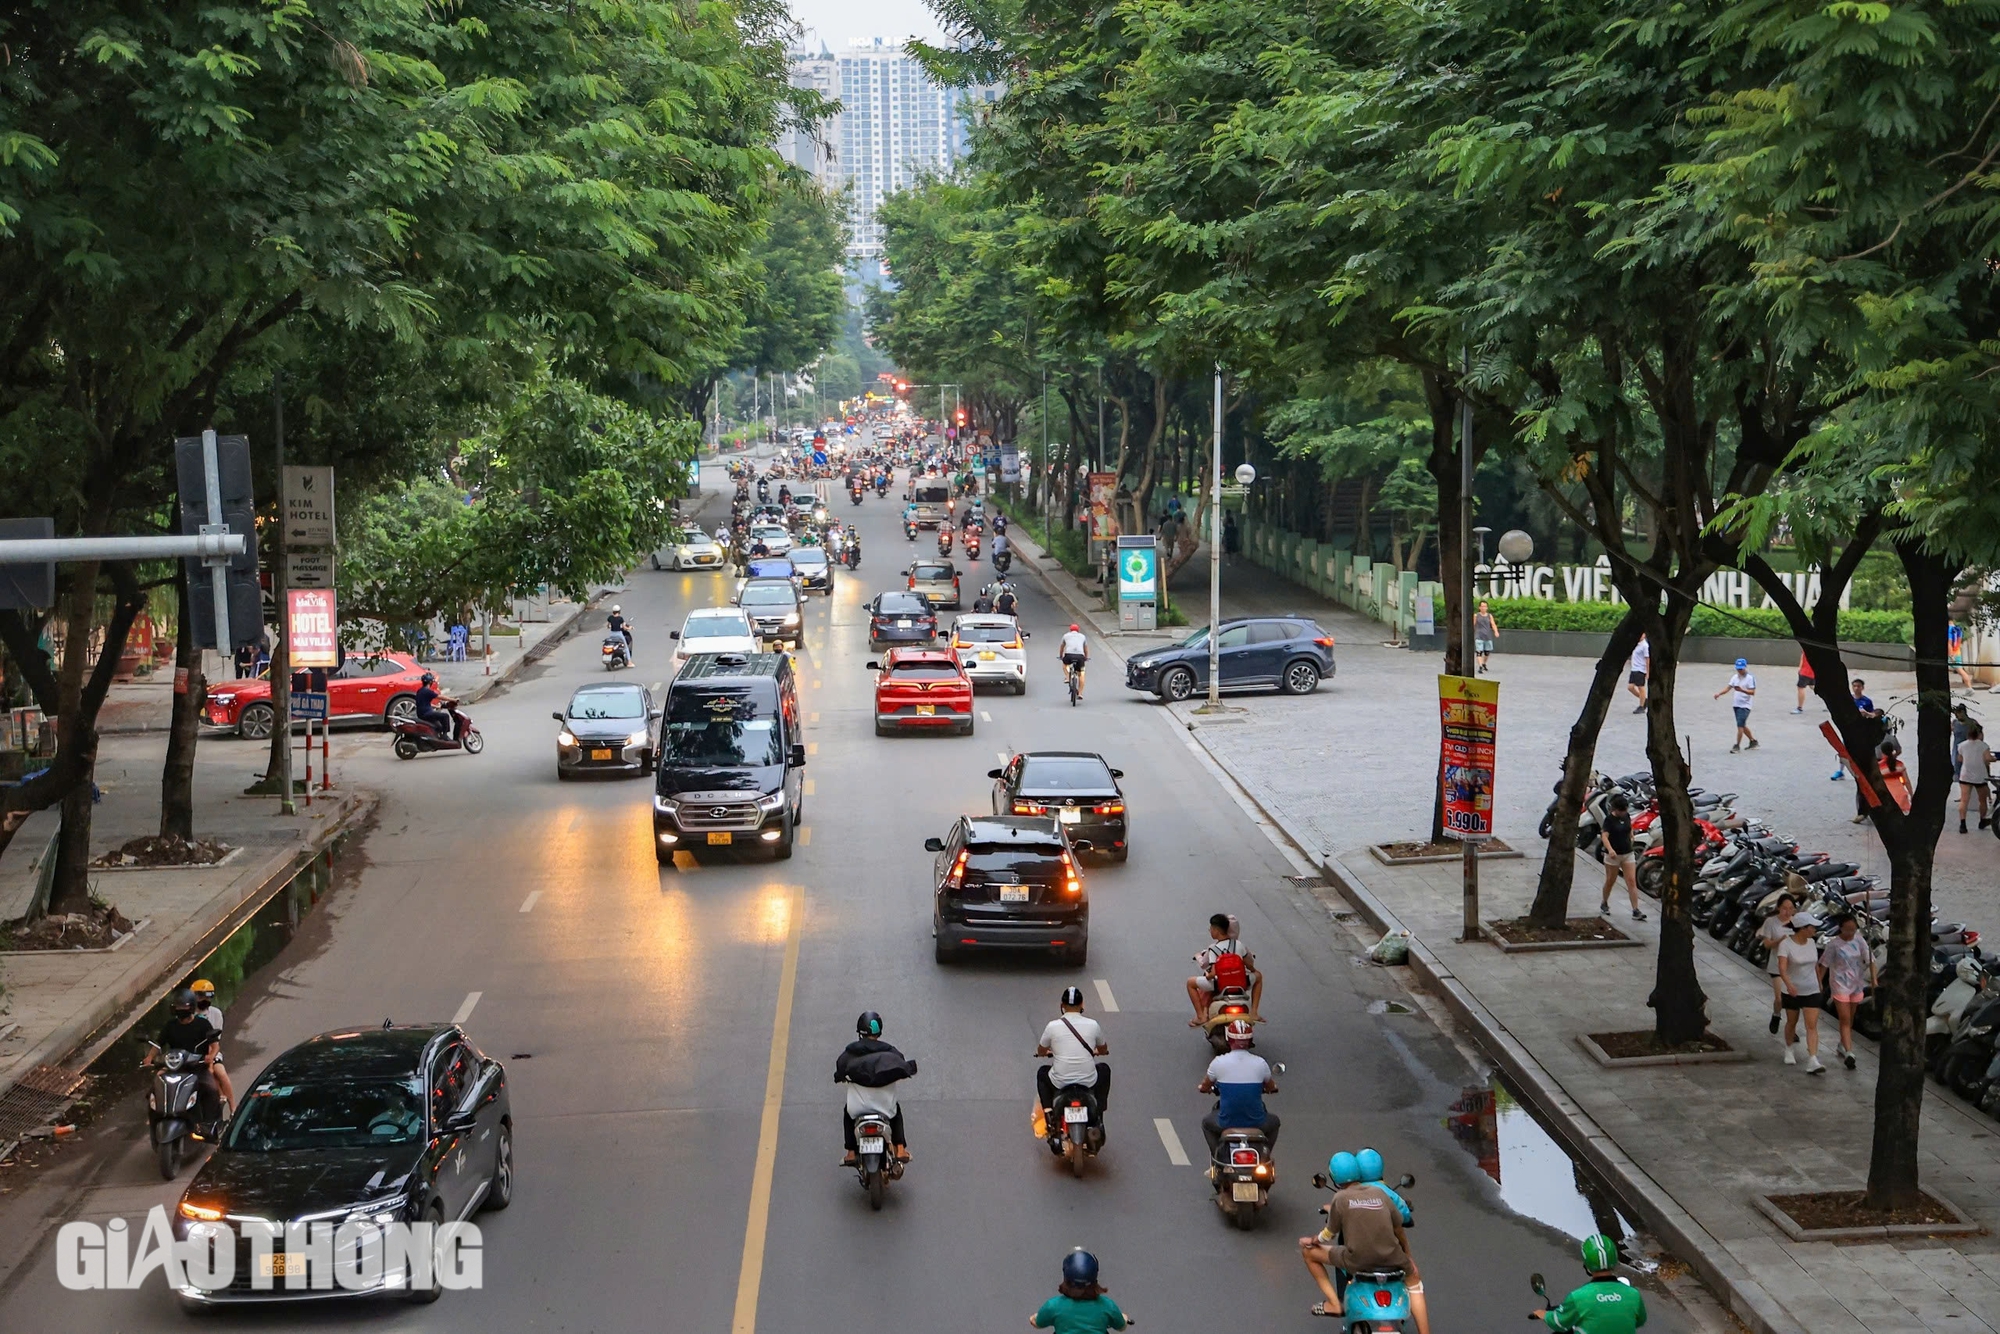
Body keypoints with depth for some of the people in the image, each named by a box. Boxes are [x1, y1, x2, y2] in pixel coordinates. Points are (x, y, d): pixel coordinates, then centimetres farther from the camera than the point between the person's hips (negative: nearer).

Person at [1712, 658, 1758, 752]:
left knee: (1740, 725, -13)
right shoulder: (1735, 677, 11)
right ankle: (1753, 741, 34)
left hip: (1745, 706, -7)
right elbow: (1728, 688, 5)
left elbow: (1752, 692, -16)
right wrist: (1719, 694, -11)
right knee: (1743, 726, 16)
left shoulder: (1750, 678, -9)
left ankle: (1737, 746, -8)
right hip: (1736, 705, 7)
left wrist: (1741, 690, -30)